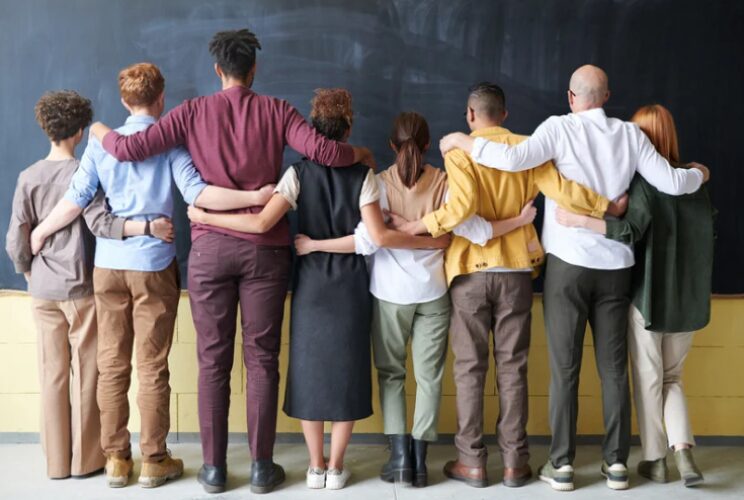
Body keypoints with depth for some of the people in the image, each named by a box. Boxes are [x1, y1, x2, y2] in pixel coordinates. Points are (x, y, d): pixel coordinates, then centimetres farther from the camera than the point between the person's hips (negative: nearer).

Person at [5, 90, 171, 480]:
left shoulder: (28, 177, 1)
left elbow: (15, 242, 0)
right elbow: (100, 224, -22)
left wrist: (30, 274, 15)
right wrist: (147, 226, -29)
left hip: (43, 291, 3)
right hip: (80, 288, -3)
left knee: (52, 374, 10)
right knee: (85, 375, 6)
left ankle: (56, 461, 18)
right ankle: (86, 459, 14)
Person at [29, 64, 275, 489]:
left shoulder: (101, 143, 5)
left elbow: (76, 200, 2)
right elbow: (195, 192, -16)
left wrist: (39, 232, 17)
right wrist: (255, 197, -17)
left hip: (108, 264, 3)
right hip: (154, 265, -3)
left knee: (112, 366, 9)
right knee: (153, 368, 4)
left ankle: (116, 459, 17)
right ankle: (154, 461, 13)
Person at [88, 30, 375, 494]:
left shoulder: (193, 111, 3)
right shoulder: (275, 110, 2)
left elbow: (130, 148, -1)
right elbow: (322, 150, -10)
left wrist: (102, 132, 21)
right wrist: (360, 154, 10)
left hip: (210, 247, 1)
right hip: (265, 248, 0)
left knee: (213, 360, 8)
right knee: (262, 358, 7)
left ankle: (214, 468, 17)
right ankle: (262, 466, 15)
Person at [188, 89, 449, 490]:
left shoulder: (298, 173, -5)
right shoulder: (363, 175, -5)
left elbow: (262, 223, -17)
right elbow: (379, 236, -15)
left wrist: (205, 217, -6)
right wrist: (431, 242, -5)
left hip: (310, 283, 0)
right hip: (350, 284, 0)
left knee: (309, 368, 10)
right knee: (346, 370, 8)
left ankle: (316, 466, 18)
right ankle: (335, 467, 16)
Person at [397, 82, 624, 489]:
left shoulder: (459, 151, -4)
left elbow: (463, 205, -21)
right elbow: (563, 190, -7)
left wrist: (418, 226, -13)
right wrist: (610, 206, 2)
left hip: (471, 270, -2)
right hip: (516, 270, 2)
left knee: (470, 367, 6)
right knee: (512, 367, 8)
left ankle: (472, 462, 12)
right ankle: (514, 461, 14)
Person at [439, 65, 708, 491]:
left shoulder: (560, 127, -5)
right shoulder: (630, 134, 5)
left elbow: (514, 159, -21)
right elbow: (671, 183, 4)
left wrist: (462, 141, -8)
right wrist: (700, 175, 26)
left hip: (569, 263, -3)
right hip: (616, 265, 3)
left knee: (565, 368, 3)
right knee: (614, 367, 9)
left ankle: (562, 464, 9)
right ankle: (617, 462, 15)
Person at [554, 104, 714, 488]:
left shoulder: (644, 182, -13)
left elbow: (630, 231, -28)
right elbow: (706, 234, 13)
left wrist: (578, 220, -32)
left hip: (648, 296, -5)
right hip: (687, 299, 5)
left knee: (648, 380, 10)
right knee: (672, 378, 18)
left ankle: (654, 460, 19)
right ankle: (683, 451, 2)